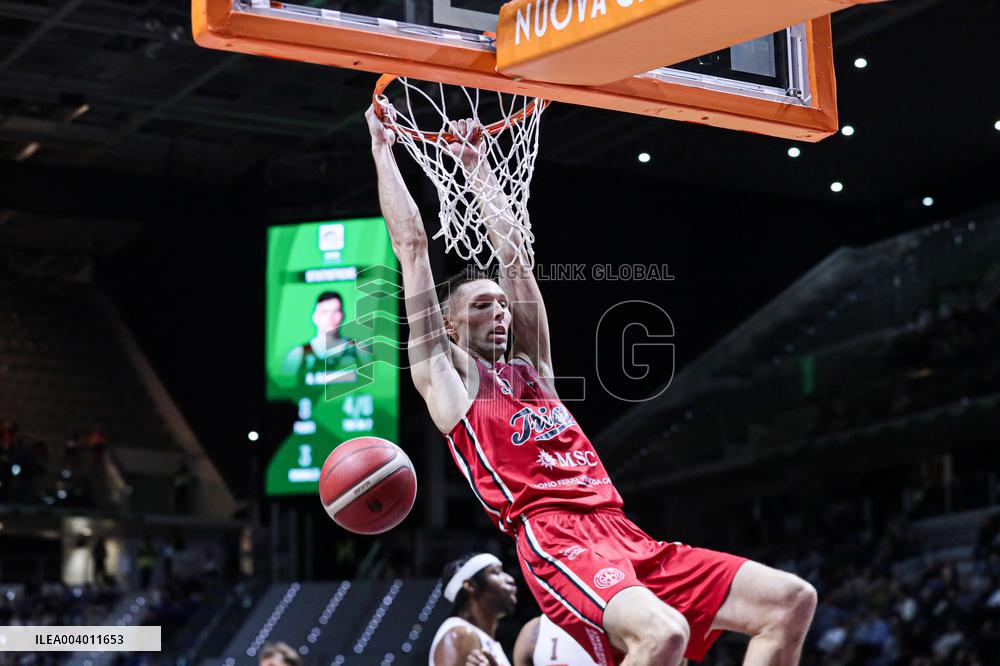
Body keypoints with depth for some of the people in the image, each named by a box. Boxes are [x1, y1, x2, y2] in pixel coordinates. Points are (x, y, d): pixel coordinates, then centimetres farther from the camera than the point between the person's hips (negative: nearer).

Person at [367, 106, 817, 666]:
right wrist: (383, 148, 20)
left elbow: (513, 250, 34)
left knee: (792, 600, -5)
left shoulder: (530, 366, 29)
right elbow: (412, 244, 13)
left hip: (626, 538, 8)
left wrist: (478, 167, 40)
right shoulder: (446, 373, 12)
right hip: (557, 541, -8)